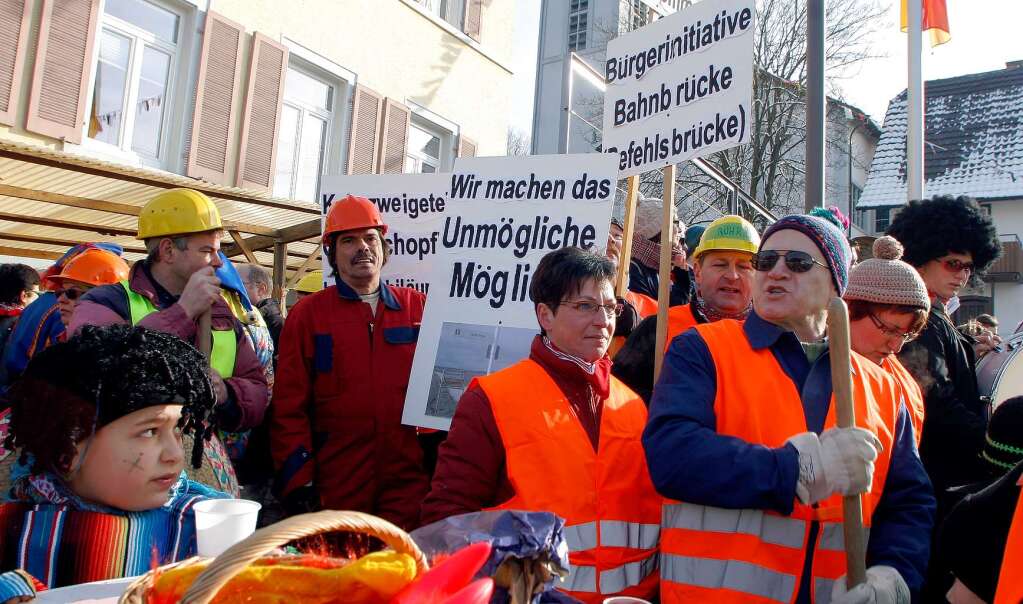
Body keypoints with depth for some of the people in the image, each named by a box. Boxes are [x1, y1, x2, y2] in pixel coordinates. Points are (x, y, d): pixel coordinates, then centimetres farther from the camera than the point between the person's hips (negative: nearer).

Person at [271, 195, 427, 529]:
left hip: (409, 486, 2)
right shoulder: (308, 314, 3)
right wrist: (298, 480, -5)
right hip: (337, 491, -1)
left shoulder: (419, 307, 7)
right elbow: (289, 406, 0)